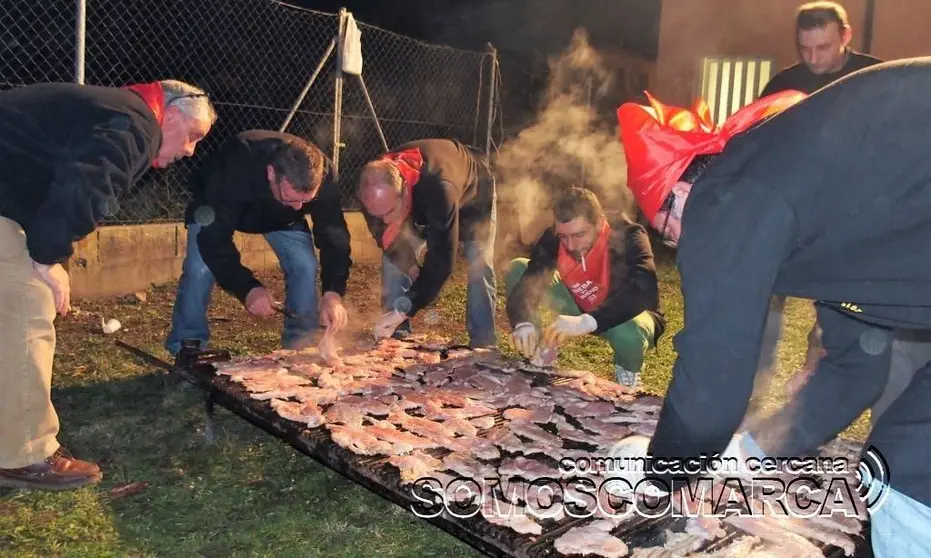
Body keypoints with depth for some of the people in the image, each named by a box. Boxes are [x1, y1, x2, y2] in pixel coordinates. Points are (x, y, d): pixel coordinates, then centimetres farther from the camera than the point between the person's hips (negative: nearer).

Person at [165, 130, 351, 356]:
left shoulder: (323, 175, -34)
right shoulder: (235, 166, -44)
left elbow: (333, 235, -30)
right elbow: (213, 236, -39)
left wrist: (333, 292, -43)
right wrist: (247, 288, -46)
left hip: (282, 217, 2)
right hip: (216, 209, -2)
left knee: (305, 266, -18)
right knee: (200, 268, -23)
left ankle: (300, 350, 1)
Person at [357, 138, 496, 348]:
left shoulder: (439, 189, -51)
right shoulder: (376, 190, -35)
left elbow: (441, 261, -50)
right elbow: (384, 237, -14)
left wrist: (404, 309, -52)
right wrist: (408, 263, -26)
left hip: (473, 193, -4)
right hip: (420, 204, 4)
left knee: (479, 268, -17)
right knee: (393, 259, -11)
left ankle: (483, 346, -7)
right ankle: (395, 337, -2)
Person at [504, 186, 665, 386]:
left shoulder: (628, 237, -31)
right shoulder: (553, 237, -19)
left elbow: (644, 291, -46)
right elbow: (529, 281, -26)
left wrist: (588, 322, -59)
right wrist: (524, 323, -48)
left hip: (624, 313, -4)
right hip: (579, 306, 4)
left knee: (629, 332, -42)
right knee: (518, 268, -13)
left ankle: (628, 372, -5)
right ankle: (535, 353, -2)